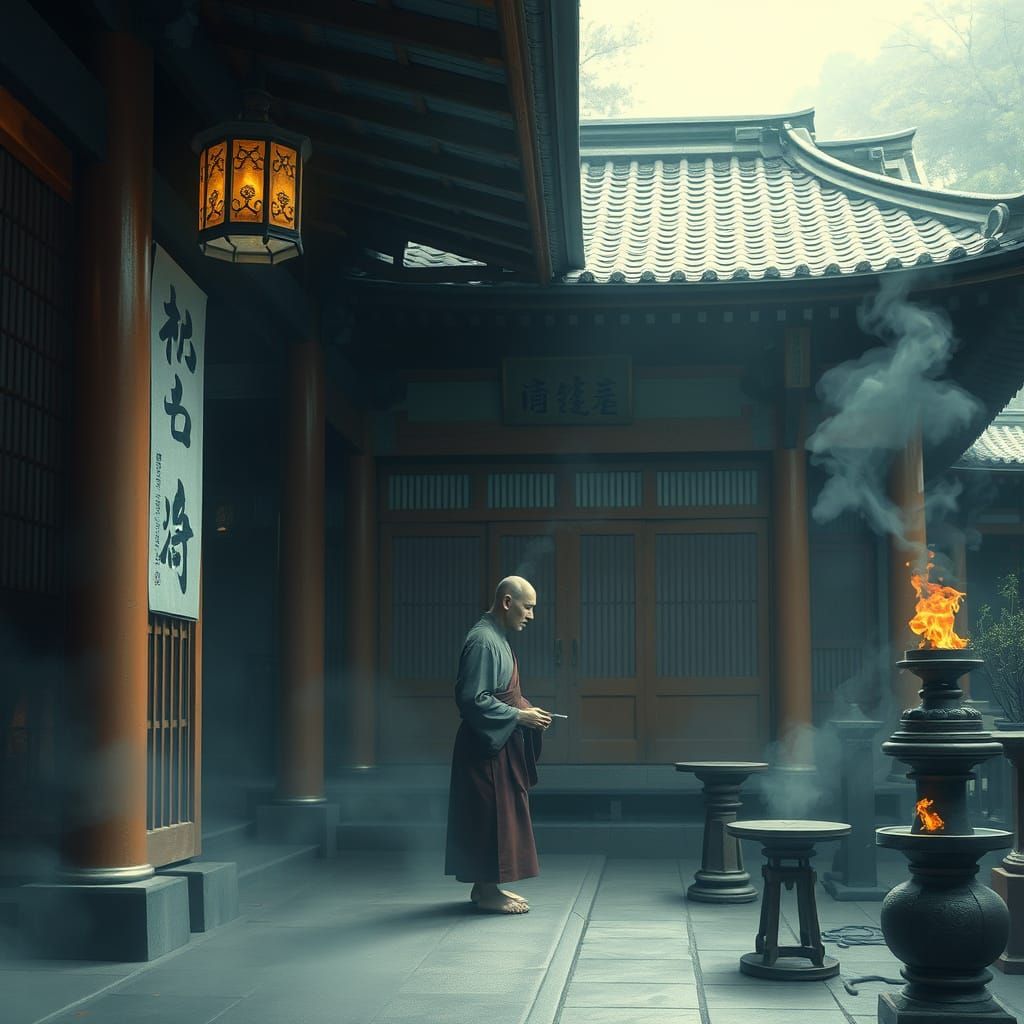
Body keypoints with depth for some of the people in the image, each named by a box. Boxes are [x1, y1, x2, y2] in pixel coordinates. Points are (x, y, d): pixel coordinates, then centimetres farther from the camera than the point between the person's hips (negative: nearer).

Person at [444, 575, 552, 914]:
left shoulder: (497, 638, 14)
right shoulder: (483, 641, -18)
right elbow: (473, 699, -24)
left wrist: (527, 710, 7)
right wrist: (519, 716, -19)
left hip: (502, 744, 10)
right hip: (487, 746, -10)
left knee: (503, 814, 14)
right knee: (490, 815, -4)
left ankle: (487, 886, 21)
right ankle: (487, 891, 3)